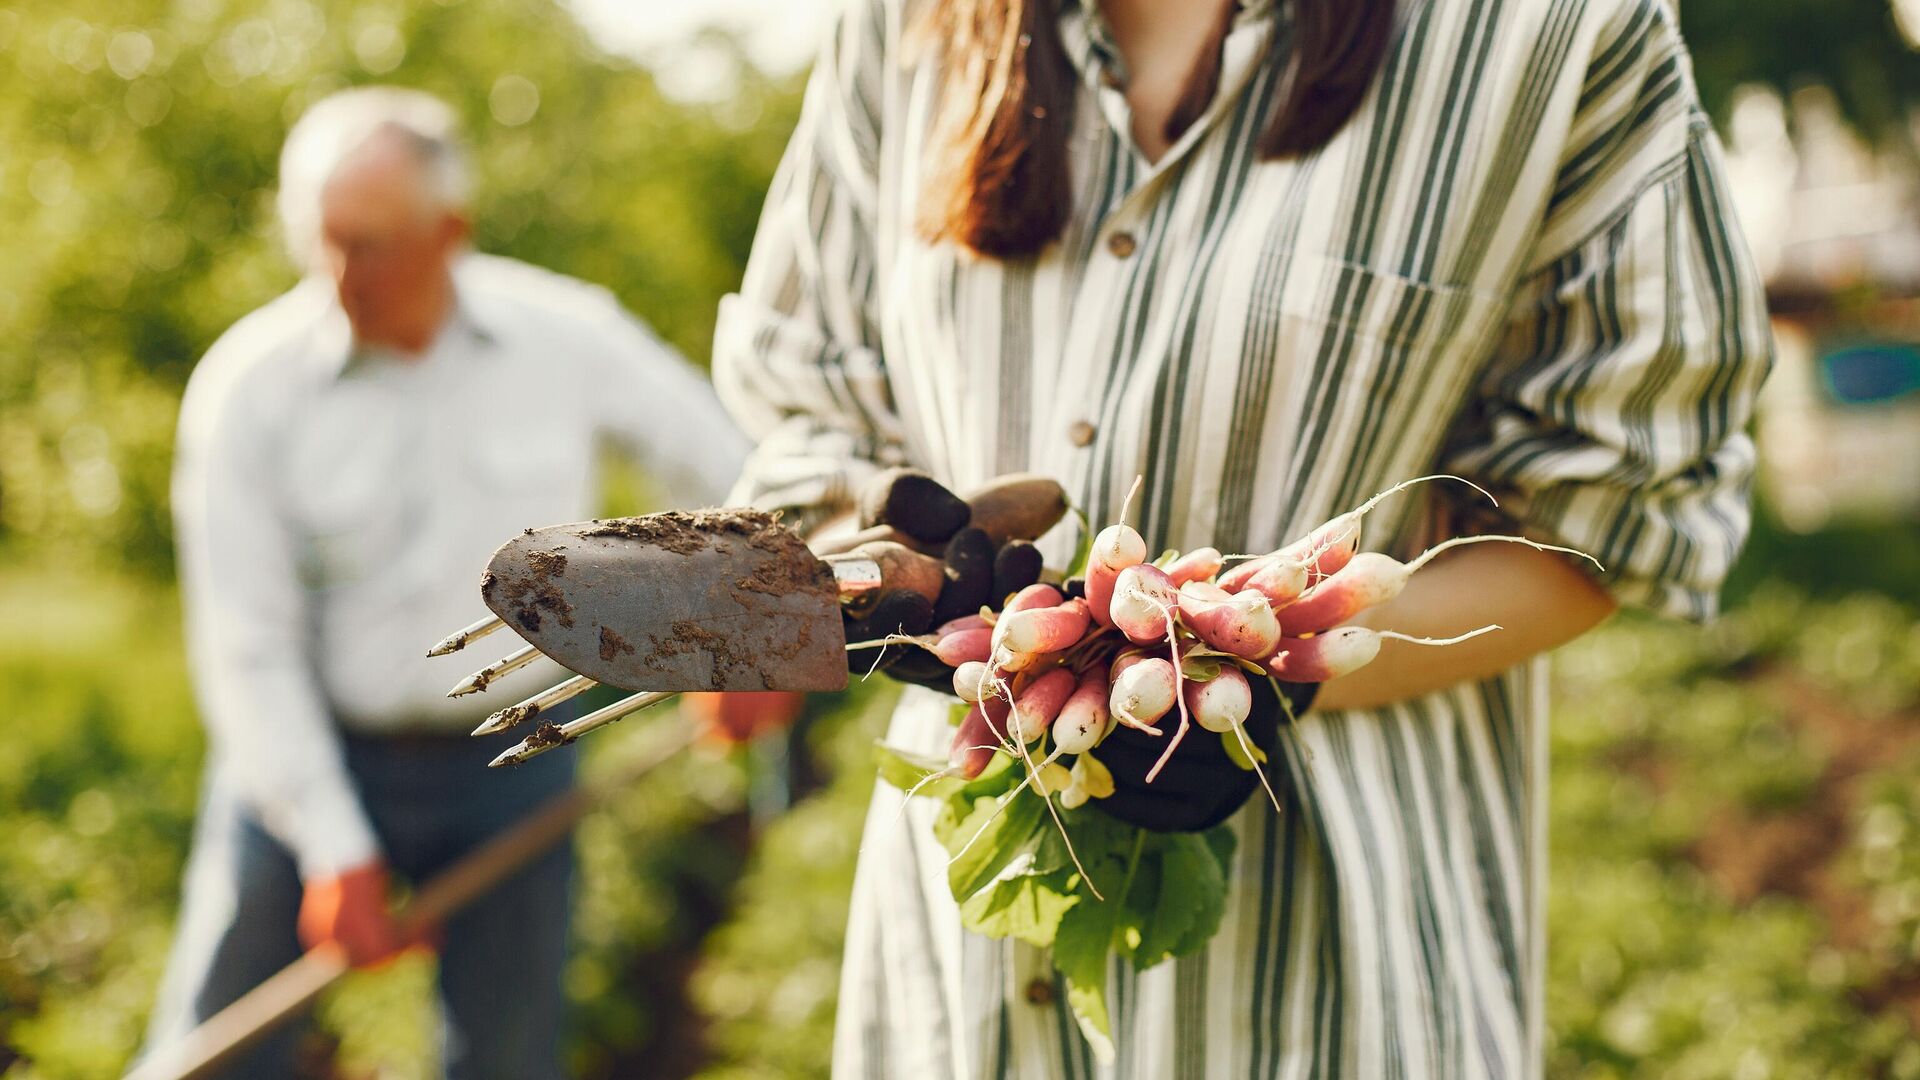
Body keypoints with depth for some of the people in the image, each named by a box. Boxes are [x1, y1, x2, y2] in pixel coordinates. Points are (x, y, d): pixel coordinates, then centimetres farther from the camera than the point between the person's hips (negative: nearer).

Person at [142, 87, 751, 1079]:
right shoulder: (247, 385, -13)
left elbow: (721, 466, 8)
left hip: (512, 761, 1)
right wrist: (335, 850, -12)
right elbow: (247, 649, -11)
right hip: (310, 752, -1)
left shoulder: (571, 339, -9)